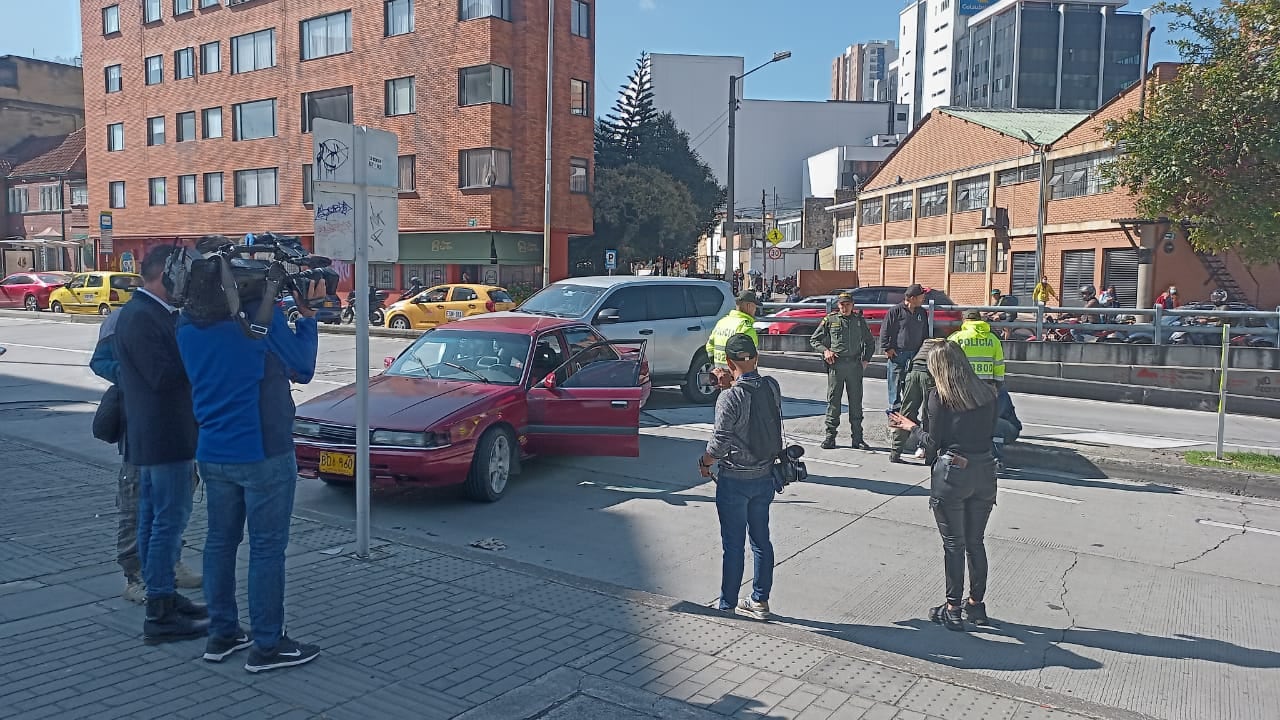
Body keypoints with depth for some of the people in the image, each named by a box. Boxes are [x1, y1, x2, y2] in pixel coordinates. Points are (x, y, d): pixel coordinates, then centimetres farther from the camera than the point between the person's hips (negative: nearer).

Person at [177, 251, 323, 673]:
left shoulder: (188, 323, 6)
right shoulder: (258, 311, -15)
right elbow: (302, 370, -6)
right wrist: (307, 315, 3)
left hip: (213, 452, 7)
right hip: (262, 452, -7)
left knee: (220, 542, 16)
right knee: (267, 548, 1)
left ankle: (221, 635, 26)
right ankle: (267, 646, 9)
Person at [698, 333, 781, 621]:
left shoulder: (730, 397, -22)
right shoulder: (773, 387, -5)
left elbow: (720, 442, -20)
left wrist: (704, 462, 0)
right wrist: (732, 383, 19)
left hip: (735, 480, -5)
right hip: (765, 477, 6)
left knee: (733, 544, 7)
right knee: (761, 540, 15)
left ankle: (727, 603, 20)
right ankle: (760, 601, 25)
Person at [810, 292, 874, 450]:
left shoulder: (859, 320, 13)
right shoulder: (830, 320, 6)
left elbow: (870, 342, 24)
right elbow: (814, 339, 10)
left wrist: (866, 359, 12)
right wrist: (825, 350, -5)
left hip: (855, 365, 2)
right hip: (836, 364, -2)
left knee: (856, 402, 4)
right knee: (833, 401, 0)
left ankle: (858, 438, 9)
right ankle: (830, 436, 7)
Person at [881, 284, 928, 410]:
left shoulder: (922, 313, 10)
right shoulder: (895, 311, -8)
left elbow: (925, 333, 21)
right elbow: (884, 331, -7)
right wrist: (887, 348, -11)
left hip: (915, 354, 5)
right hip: (897, 354, -5)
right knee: (895, 383, -1)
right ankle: (893, 408, 7)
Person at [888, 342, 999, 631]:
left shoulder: (939, 396, -10)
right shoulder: (987, 393, 5)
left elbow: (932, 443, -10)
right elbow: (990, 433, 9)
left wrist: (911, 427, 8)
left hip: (951, 472, -5)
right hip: (985, 471, 5)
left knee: (954, 544, 6)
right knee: (976, 542, 18)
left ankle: (953, 609, 15)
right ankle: (976, 604, 29)